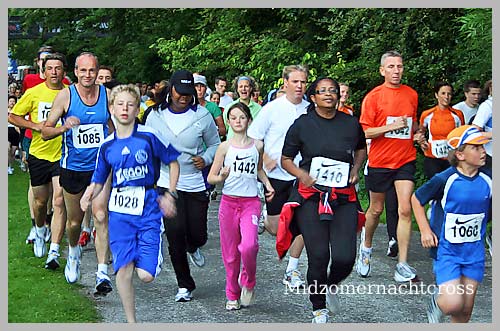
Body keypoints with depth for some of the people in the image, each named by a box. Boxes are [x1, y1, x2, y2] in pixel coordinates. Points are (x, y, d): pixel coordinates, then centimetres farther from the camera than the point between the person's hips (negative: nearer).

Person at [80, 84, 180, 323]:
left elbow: (173, 162, 6)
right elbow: (99, 180, 14)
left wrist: (169, 195, -1)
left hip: (148, 210, -2)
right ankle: (131, 321, 13)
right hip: (120, 212, 2)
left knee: (146, 275, -9)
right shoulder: (107, 146, 6)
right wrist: (88, 195, -7)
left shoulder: (149, 137, -4)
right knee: (123, 269, -3)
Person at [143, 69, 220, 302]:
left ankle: (193, 248, 42)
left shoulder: (202, 115, -3)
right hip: (167, 183, 0)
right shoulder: (155, 115, 1)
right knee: (175, 233, -9)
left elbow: (215, 144, 9)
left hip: (196, 184, 0)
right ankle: (184, 285, 7)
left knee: (198, 235, 1)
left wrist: (206, 159, -10)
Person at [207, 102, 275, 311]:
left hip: (251, 202, 0)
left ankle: (248, 283, 5)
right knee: (230, 252, 6)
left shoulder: (257, 145, 6)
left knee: (248, 246, -22)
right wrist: (222, 177, -18)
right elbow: (210, 178, 3)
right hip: (228, 202, 0)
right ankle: (233, 295, 22)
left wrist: (267, 184, 10)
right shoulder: (224, 147, 1)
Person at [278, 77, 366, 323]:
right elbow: (286, 159, 6)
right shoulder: (302, 125, 0)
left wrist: (355, 170, 7)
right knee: (318, 256, -4)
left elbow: (361, 149, 25)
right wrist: (302, 174, -12)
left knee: (345, 258, -10)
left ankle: (331, 285, 26)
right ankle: (319, 309, 18)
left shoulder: (351, 123, 6)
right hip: (311, 197, -2)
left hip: (344, 199, 2)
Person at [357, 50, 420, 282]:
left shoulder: (411, 94, 7)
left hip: (405, 160, 2)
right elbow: (365, 132, -9)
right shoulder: (373, 96, -5)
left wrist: (416, 133, 5)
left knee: (405, 210, -9)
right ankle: (366, 245, 40)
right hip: (380, 161, -2)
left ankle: (402, 265, -8)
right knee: (376, 209, 12)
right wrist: (392, 126, -19)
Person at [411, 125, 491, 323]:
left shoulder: (487, 181, -4)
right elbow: (416, 199, 0)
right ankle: (437, 303, 20)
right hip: (447, 250, -4)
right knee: (453, 303, -14)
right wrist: (425, 230, -4)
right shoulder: (445, 180, -15)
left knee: (466, 308, 8)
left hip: (474, 253, 4)